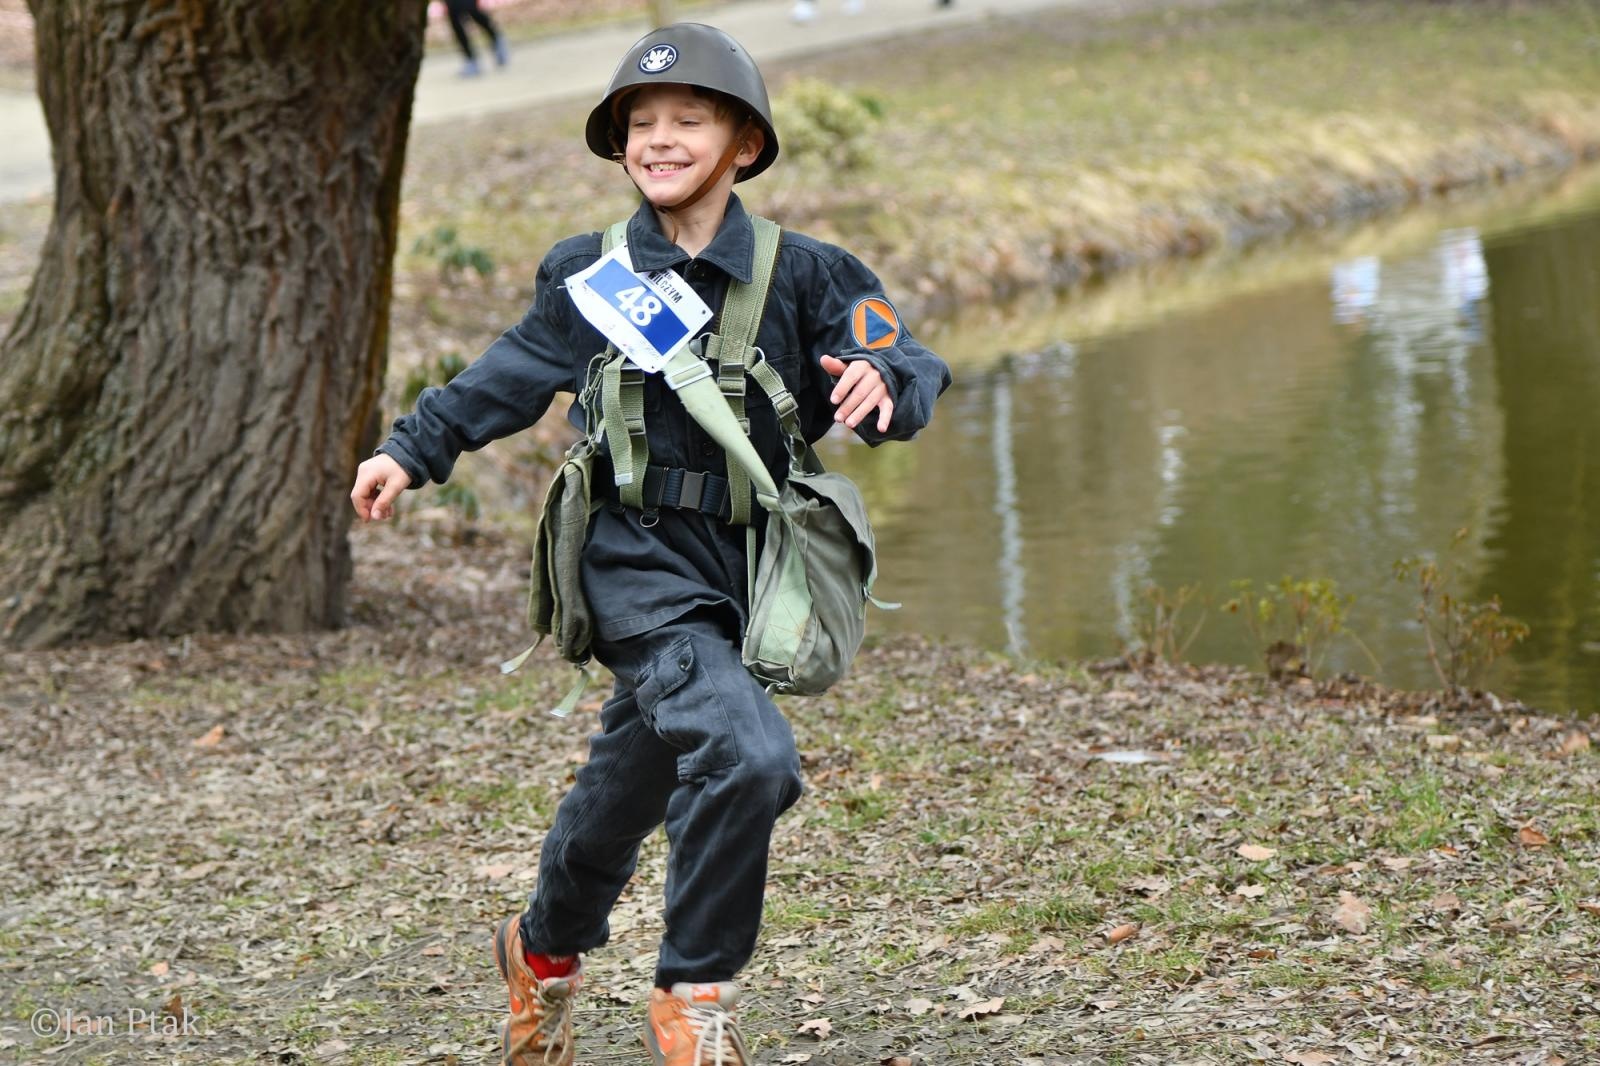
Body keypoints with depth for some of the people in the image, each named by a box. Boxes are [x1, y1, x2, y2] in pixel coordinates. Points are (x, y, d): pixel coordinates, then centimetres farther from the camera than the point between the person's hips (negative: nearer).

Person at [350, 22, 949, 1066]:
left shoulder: (801, 275, 0)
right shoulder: (588, 276, 3)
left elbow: (911, 366, -7)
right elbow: (509, 377, 17)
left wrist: (883, 386, -29)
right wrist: (411, 451, 17)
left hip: (746, 566, 3)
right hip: (640, 560, -2)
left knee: (633, 781, 16)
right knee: (747, 753, -23)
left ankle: (547, 947, 41)